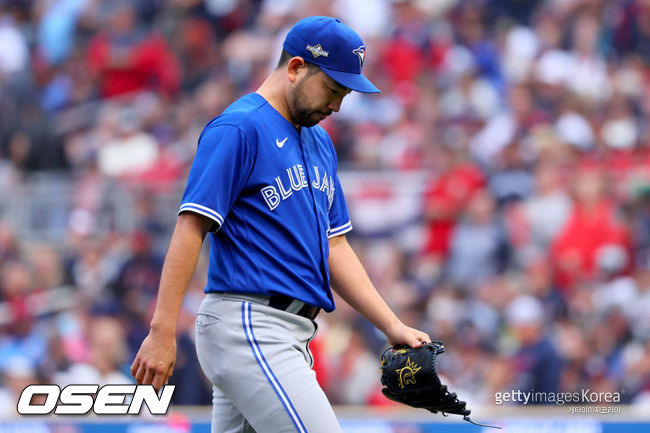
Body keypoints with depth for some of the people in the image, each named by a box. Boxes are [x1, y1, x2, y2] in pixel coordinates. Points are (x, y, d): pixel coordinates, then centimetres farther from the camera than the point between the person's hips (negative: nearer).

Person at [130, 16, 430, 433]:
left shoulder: (320, 143, 21)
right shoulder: (239, 129, -8)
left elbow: (334, 246, 23)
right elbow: (191, 227, -14)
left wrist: (392, 326, 13)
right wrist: (162, 331, -21)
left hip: (288, 336, 9)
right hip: (248, 329, -9)